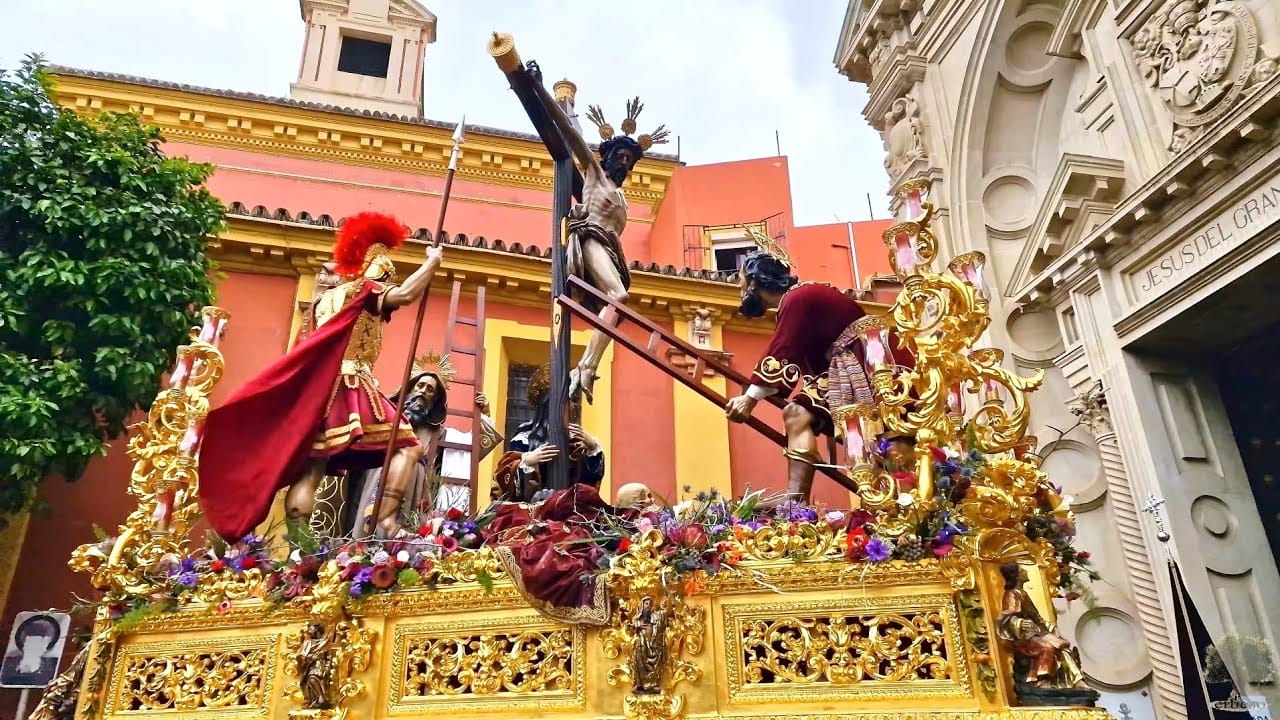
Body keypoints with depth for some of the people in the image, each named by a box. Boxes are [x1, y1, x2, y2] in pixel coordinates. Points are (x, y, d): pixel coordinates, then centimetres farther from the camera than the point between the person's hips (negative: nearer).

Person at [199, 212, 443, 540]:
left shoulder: (327, 298, 26)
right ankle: (386, 518, -20)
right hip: (351, 387, -8)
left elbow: (313, 349, 22)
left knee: (310, 470, 0)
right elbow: (405, 294, -18)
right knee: (408, 447, -5)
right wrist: (433, 260, -6)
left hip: (318, 389, 8)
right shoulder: (365, 289, 2)